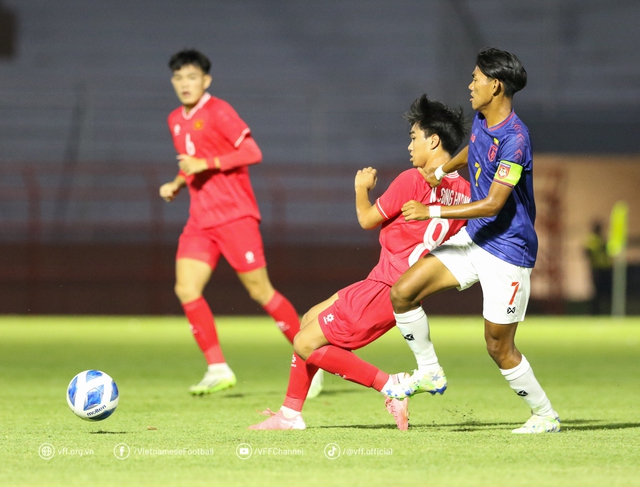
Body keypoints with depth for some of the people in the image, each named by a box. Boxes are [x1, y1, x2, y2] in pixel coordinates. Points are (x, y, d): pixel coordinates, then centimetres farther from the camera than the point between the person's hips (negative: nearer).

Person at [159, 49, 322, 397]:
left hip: (234, 215, -7)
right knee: (186, 289, -10)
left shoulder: (218, 112, -8)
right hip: (200, 221, 7)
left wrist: (206, 164, -22)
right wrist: (176, 184, 10)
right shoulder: (176, 120, 15)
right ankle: (218, 369, -6)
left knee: (260, 291, -4)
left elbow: (252, 152, -15)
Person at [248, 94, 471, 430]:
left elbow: (367, 220, -7)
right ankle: (290, 414, 22)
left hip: (383, 290, -9)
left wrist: (361, 188, 13)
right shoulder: (463, 191, 4)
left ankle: (389, 385, -8)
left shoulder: (412, 181, -18)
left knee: (306, 345, -5)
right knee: (311, 319, 20)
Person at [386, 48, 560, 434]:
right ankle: (429, 373, 15)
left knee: (499, 348, -2)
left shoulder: (514, 139, -24)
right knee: (402, 293, -1)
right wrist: (443, 170, 32)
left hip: (508, 250, -8)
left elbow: (493, 204, -26)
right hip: (475, 238, 8)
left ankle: (546, 415, 18)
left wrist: (433, 211, -24)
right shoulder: (481, 120, 3)